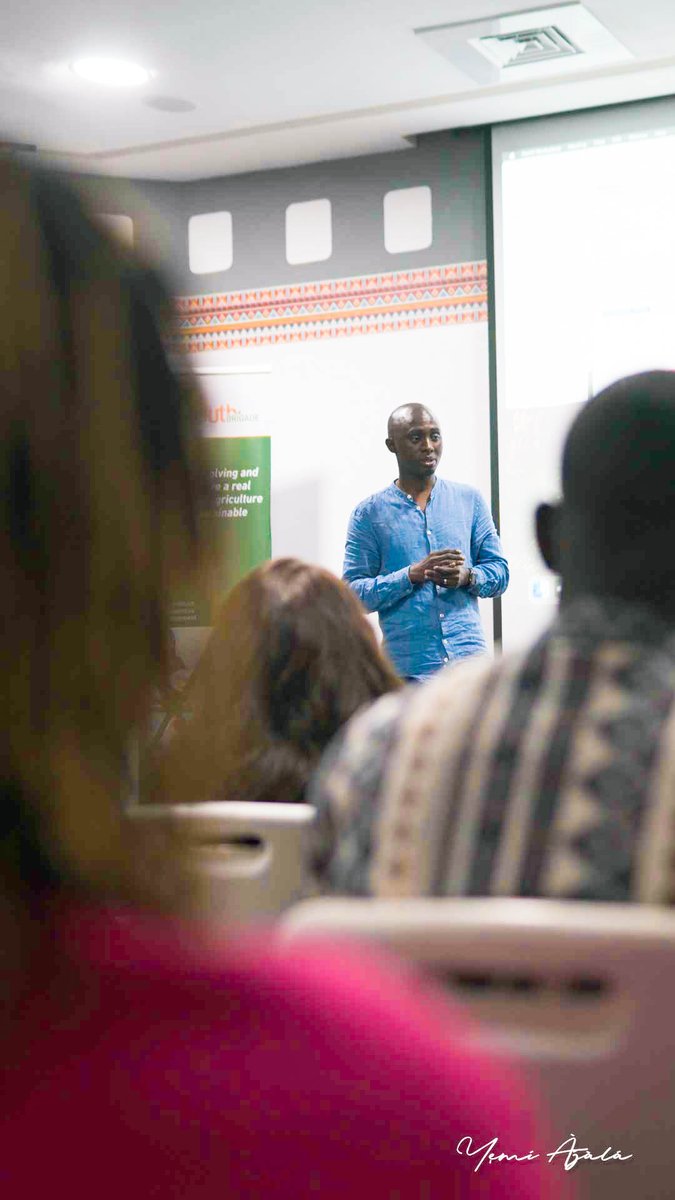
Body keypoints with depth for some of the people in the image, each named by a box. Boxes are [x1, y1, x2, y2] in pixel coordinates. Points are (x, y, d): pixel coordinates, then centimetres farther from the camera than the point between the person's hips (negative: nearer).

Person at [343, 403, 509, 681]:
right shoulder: (369, 513, 5)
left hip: (469, 658, 2)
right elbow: (353, 592, -2)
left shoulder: (469, 499, 13)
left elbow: (499, 571, 13)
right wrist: (413, 574, -15)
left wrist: (468, 576, -9)